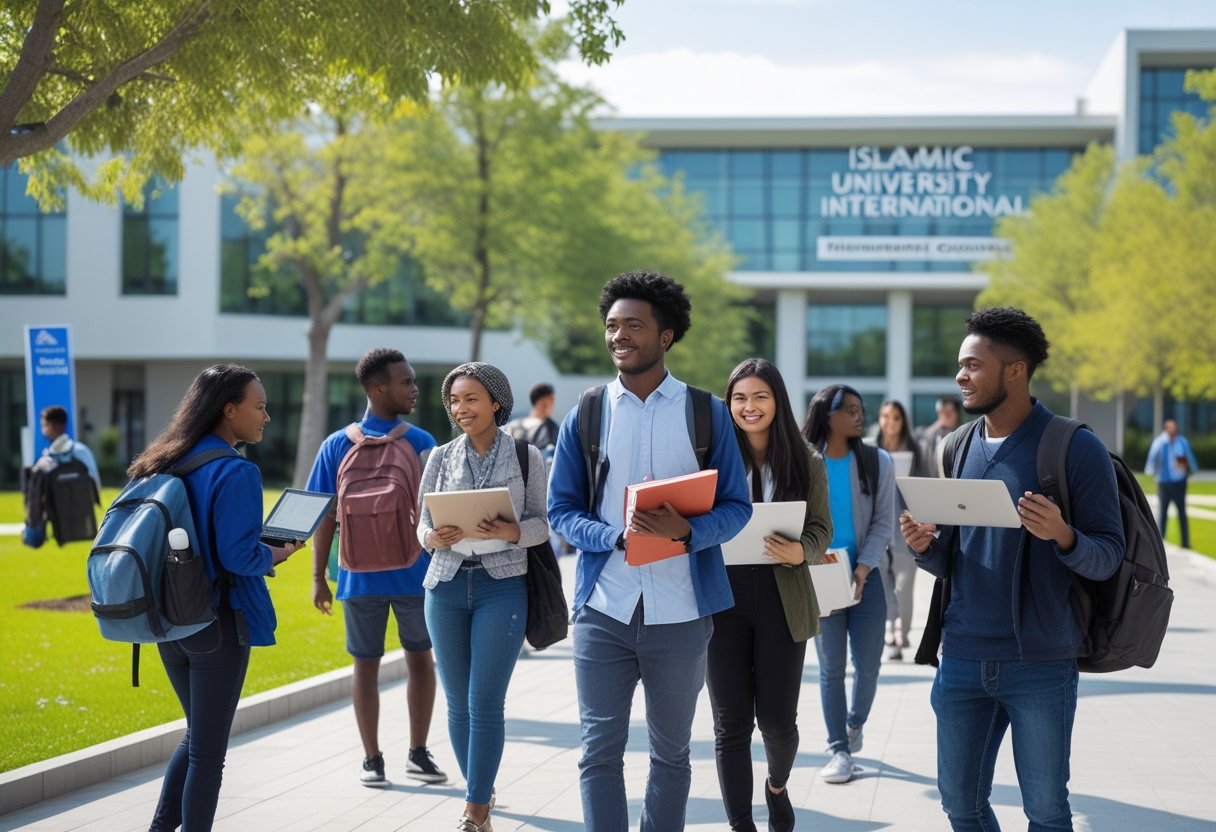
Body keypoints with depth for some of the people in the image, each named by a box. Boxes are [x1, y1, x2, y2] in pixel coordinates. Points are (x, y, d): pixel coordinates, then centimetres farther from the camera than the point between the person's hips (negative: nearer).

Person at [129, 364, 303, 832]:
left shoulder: (167, 463, 7)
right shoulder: (235, 472, -17)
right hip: (218, 624, -7)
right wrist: (276, 554, -2)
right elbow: (238, 556, -22)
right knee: (208, 751, 3)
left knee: (198, 736, 21)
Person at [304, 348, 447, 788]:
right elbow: (324, 515, 2)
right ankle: (372, 758, 16)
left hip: (416, 572, 1)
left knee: (421, 657, 5)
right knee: (366, 664, 6)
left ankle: (418, 753, 18)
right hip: (361, 576, -1)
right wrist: (318, 576, 0)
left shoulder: (421, 442, 3)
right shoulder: (339, 446, -1)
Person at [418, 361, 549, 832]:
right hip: (447, 586, 3)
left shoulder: (526, 456, 0)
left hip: (503, 587, -3)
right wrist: (433, 538, -13)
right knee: (458, 702, 8)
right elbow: (423, 524, 9)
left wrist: (512, 533, -19)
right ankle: (480, 793, 25)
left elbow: (543, 523, 1)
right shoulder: (441, 459, 8)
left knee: (485, 701, -7)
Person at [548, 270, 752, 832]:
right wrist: (617, 537, -16)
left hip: (680, 612, 0)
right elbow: (561, 509, 4)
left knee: (671, 752, 12)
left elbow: (735, 506, 2)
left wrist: (687, 530, -20)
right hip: (603, 609, 0)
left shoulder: (706, 413, 3)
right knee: (600, 751, -2)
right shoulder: (585, 417, 5)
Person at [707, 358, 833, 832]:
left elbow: (821, 529, 1)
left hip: (781, 601, 0)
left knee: (777, 717, 3)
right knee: (731, 722, 3)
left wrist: (799, 552, -20)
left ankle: (777, 787, 37)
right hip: (723, 599, 0)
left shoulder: (806, 462, 3)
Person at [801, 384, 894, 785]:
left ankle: (855, 723, 32)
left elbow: (883, 522, -1)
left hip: (865, 577, 1)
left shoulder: (877, 462, 0)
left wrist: (862, 570, -13)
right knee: (831, 667, 1)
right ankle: (839, 750, 8)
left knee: (868, 664, 4)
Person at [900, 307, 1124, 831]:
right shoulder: (963, 449, 10)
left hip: (1041, 664, -5)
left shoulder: (1074, 448, -7)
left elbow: (1108, 558, -9)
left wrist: (1061, 535, -29)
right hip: (962, 659, 5)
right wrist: (925, 546, -8)